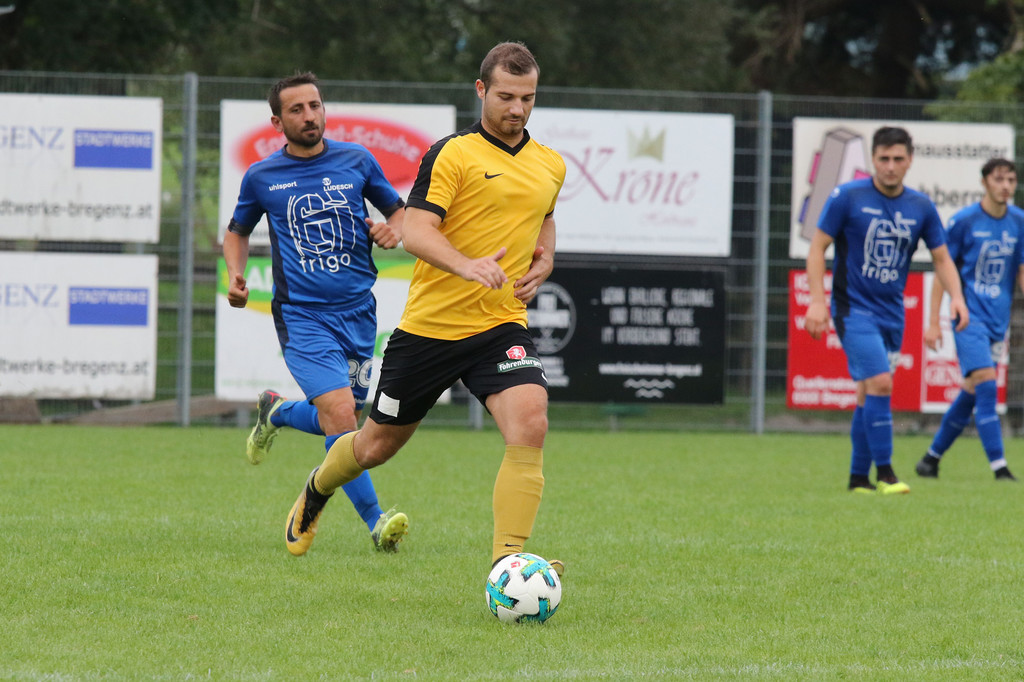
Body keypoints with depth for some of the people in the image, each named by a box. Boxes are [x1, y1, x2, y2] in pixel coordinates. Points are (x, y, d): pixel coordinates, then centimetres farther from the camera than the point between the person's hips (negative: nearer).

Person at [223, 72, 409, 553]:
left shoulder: (356, 161, 5)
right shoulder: (261, 177, 2)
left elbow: (399, 211, 17)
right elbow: (237, 232, 18)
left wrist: (393, 230, -5)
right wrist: (235, 274, 0)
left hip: (358, 312, 3)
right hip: (303, 315, -3)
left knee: (342, 423, 12)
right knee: (340, 415, -19)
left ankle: (276, 410, 43)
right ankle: (375, 522, -12)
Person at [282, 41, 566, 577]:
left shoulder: (551, 166, 9)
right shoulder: (452, 154, -9)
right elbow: (415, 231, -19)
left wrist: (544, 259, 9)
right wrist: (468, 265, -37)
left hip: (501, 326, 3)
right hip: (429, 325, -3)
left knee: (529, 426, -23)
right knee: (379, 443, 12)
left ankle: (506, 562, -22)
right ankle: (317, 490, 46)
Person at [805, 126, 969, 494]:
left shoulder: (921, 207, 3)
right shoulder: (847, 197, -8)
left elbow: (941, 257, 11)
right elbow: (818, 247, -4)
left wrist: (956, 295, -7)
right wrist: (817, 301, -13)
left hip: (892, 312, 5)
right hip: (853, 307, -5)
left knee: (868, 393, 9)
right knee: (879, 384, -17)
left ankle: (858, 477, 18)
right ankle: (884, 471, -9)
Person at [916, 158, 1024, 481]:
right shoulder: (963, 221, -7)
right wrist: (934, 322, -4)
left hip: (998, 321, 5)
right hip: (969, 317, -5)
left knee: (971, 393, 9)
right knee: (985, 384, -17)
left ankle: (932, 457, 24)